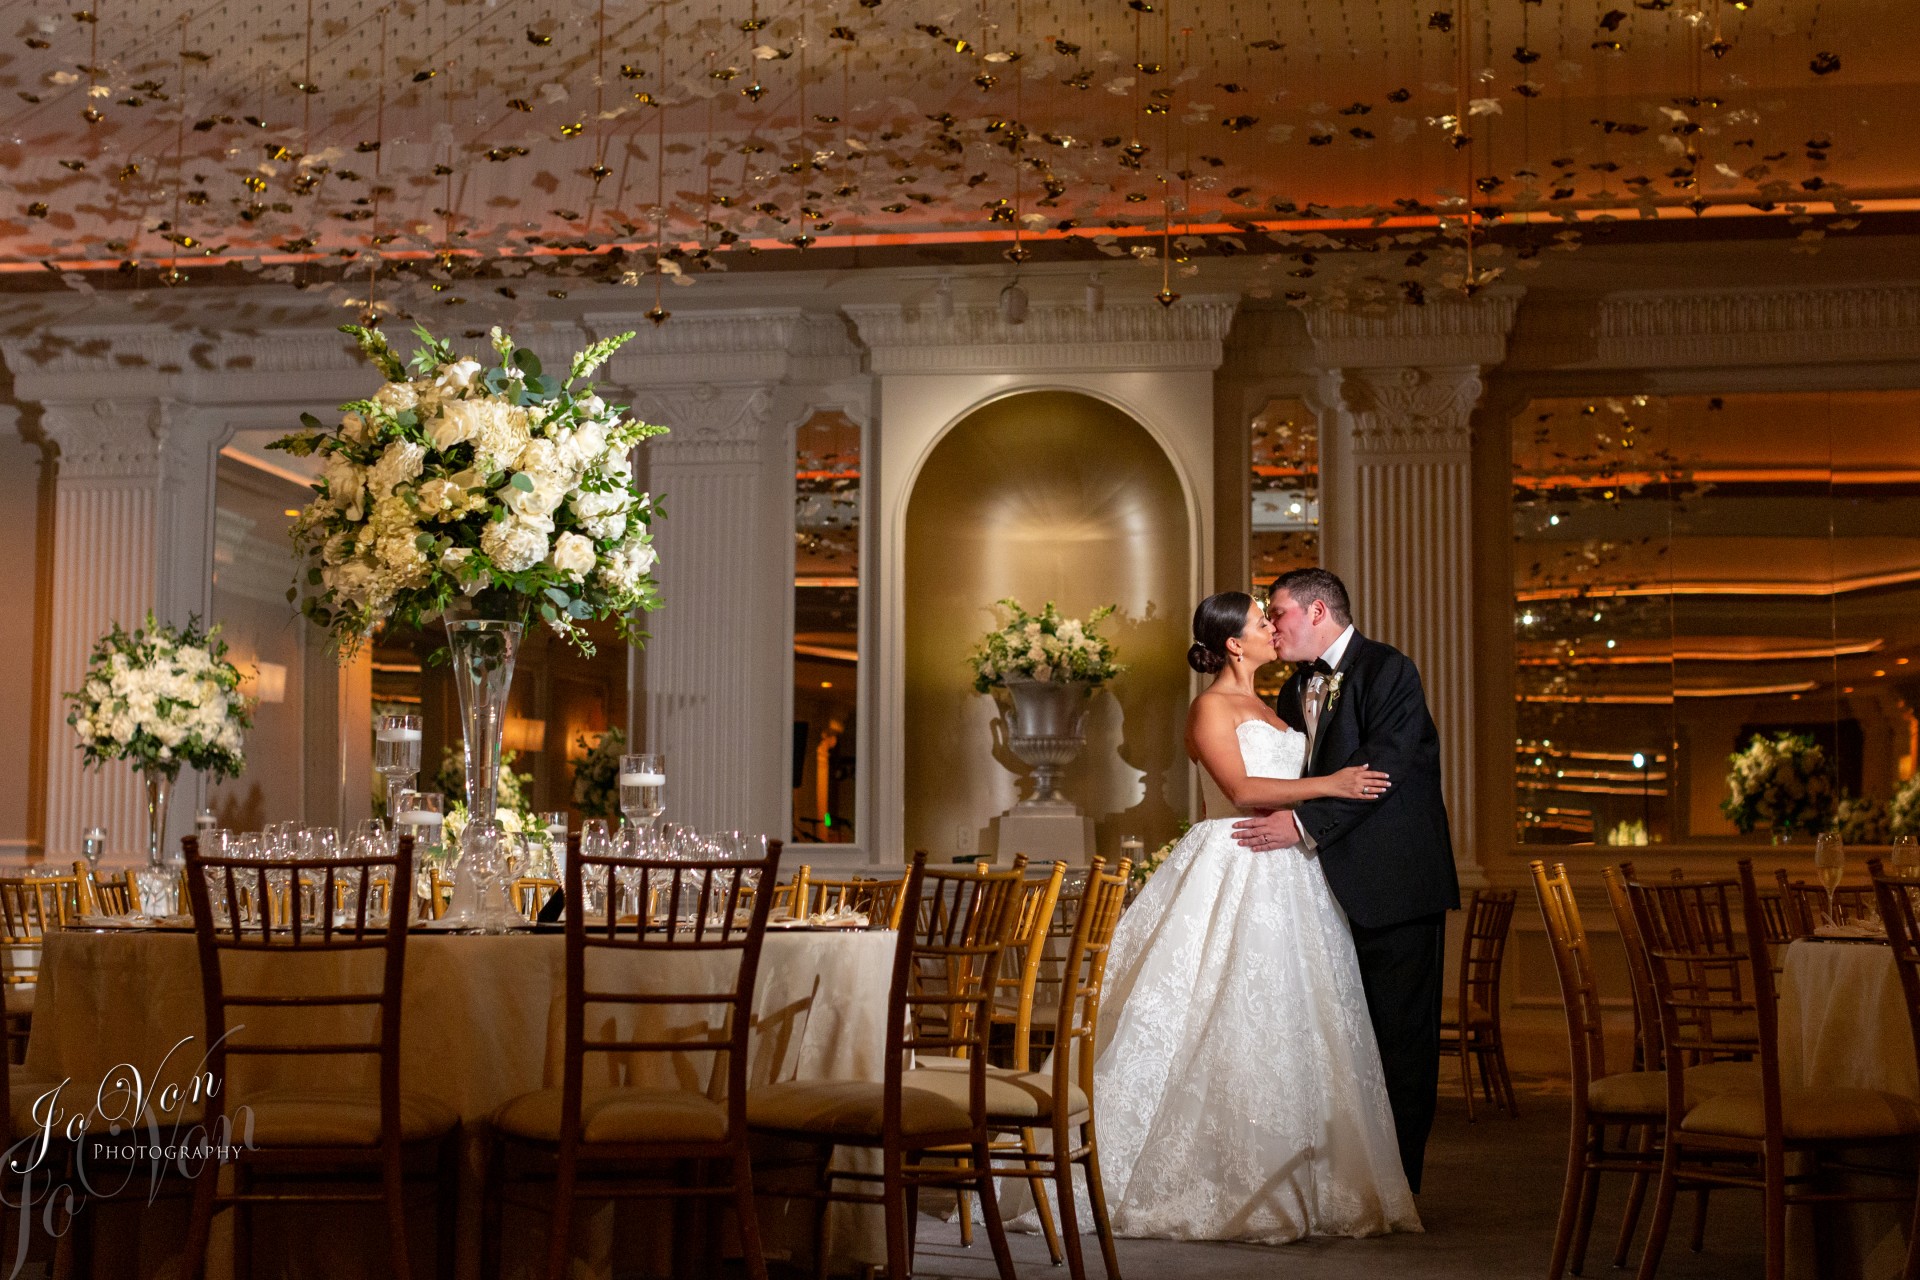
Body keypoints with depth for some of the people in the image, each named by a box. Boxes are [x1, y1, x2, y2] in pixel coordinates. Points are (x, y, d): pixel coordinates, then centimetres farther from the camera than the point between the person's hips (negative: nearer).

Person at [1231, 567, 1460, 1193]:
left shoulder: (1389, 671, -8)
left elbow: (1381, 766, -20)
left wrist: (1305, 824, -24)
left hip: (1395, 883, -7)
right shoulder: (1294, 692, 16)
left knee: (1400, 1036, -1)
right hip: (1335, 886, 7)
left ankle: (1396, 1186, 5)